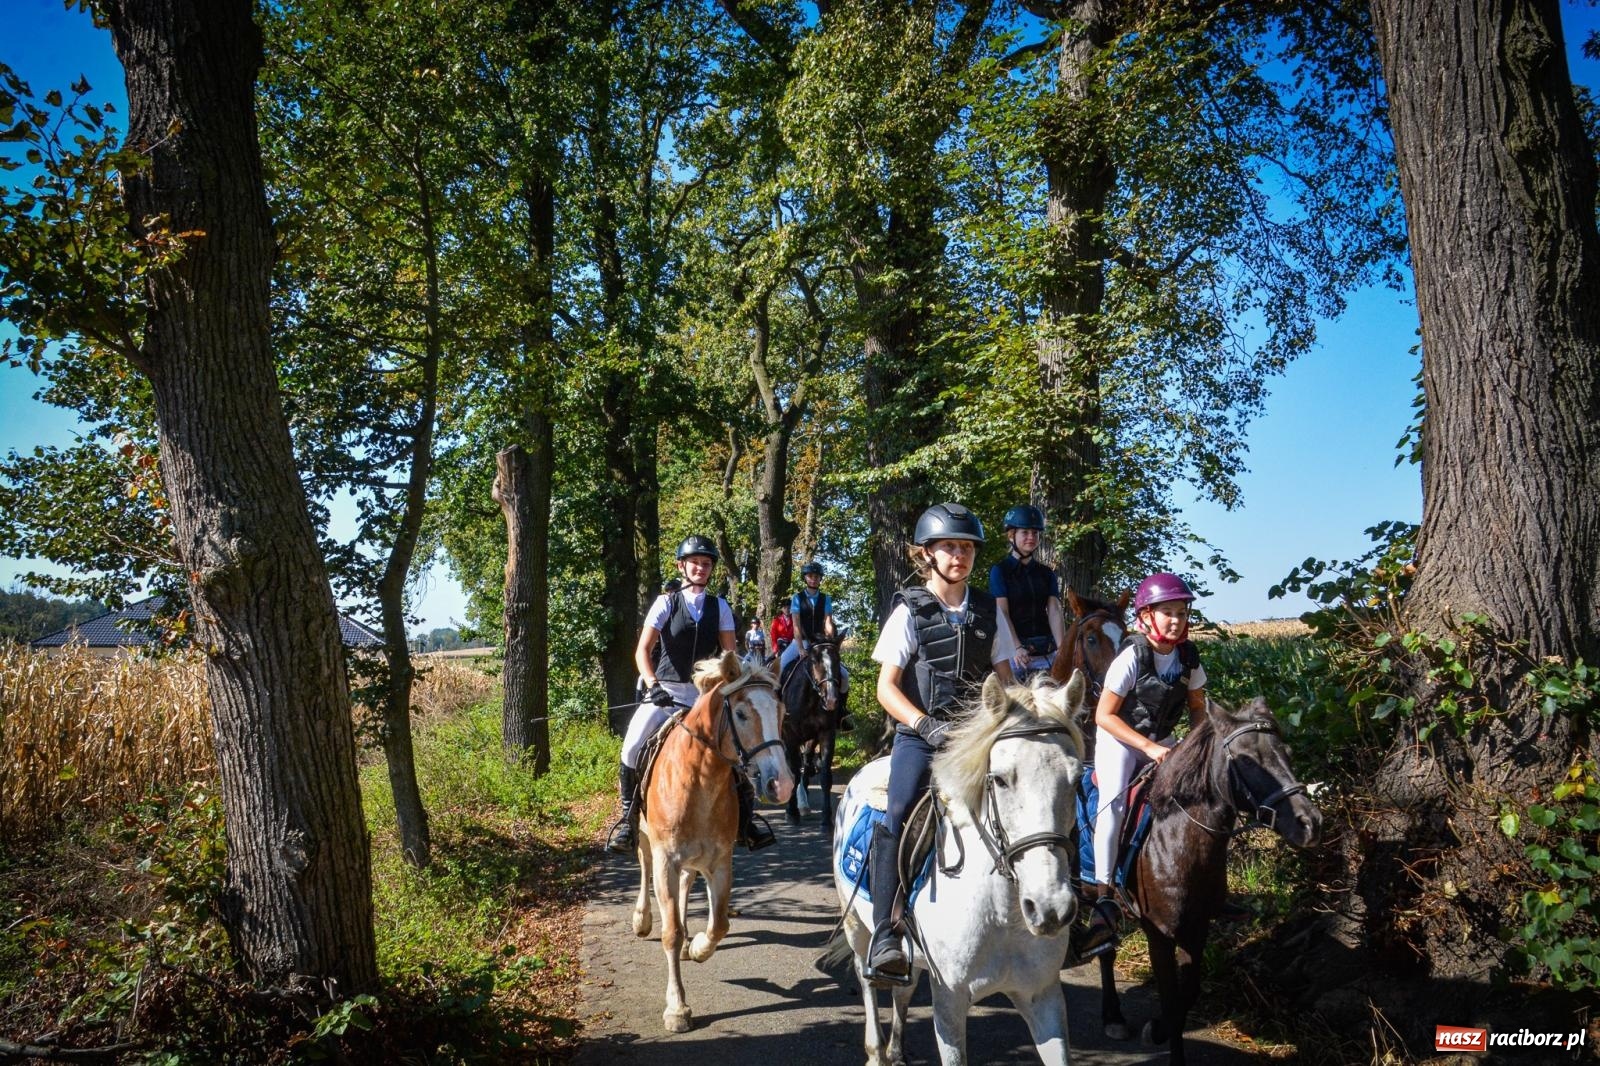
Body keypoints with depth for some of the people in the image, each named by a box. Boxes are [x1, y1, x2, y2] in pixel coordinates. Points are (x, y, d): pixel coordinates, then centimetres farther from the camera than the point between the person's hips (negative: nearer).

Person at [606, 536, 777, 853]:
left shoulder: (719, 607, 7)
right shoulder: (666, 602, 0)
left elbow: (729, 654, 6)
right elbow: (642, 651, -6)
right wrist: (653, 685, -21)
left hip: (705, 692, 2)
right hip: (665, 690, -2)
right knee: (633, 746, -20)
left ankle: (746, 819, 3)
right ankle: (627, 816, 1)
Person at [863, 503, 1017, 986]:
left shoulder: (988, 611, 12)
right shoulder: (911, 611, 2)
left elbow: (1005, 679, 18)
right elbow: (887, 686, -3)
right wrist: (925, 724, -18)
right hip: (920, 736, -4)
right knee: (898, 816, -25)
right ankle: (885, 937, -23)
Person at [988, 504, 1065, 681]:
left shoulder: (1047, 573, 13)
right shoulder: (999, 571, 0)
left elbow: (1054, 611, 1)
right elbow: (1002, 614, -10)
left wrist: (1062, 649, -14)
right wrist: (1017, 648, -23)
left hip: (1046, 651, 4)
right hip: (1015, 650, -4)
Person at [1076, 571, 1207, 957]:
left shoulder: (1188, 656, -5)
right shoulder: (1132, 658, -21)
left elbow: (1197, 706, 9)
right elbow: (1105, 715, -20)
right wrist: (1148, 747, -25)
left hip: (1161, 740, 6)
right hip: (1119, 737, -6)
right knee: (1113, 800, -26)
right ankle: (1104, 902, -30)